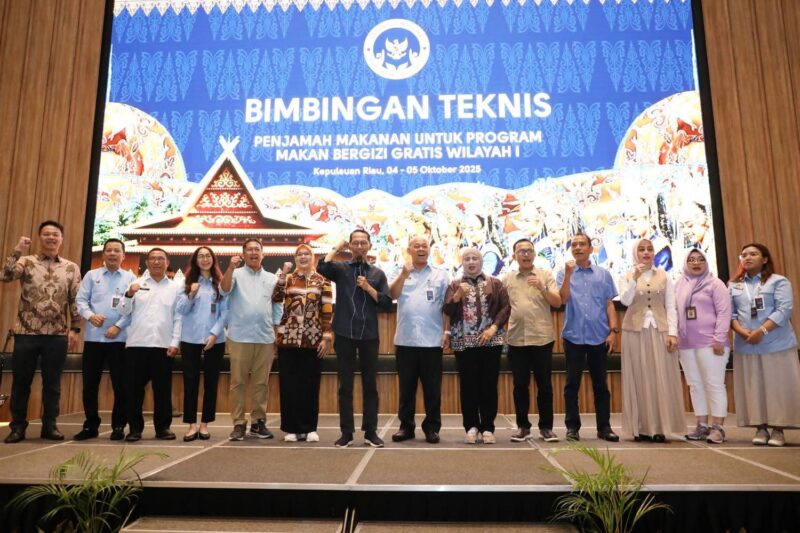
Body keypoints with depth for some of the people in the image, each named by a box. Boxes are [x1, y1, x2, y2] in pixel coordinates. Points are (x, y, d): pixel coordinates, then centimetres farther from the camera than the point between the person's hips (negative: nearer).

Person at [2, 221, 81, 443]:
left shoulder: (71, 268, 7)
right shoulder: (26, 262, 4)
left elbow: (75, 300, 6)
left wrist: (74, 329, 0)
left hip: (57, 335, 1)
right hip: (26, 333, -1)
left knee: (52, 383, 7)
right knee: (21, 381, 7)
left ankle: (49, 425, 18)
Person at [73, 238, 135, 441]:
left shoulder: (130, 278, 7)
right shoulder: (91, 275, 12)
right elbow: (81, 300, 4)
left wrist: (118, 326, -12)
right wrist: (90, 316, -15)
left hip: (119, 338, -2)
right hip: (93, 337, 2)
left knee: (120, 384, 1)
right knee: (89, 383, 6)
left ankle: (119, 425, 12)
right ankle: (90, 425, 19)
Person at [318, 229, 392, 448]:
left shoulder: (377, 273, 10)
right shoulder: (340, 268, 6)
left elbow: (387, 303, 3)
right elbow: (321, 268, -17)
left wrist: (368, 288, -8)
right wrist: (337, 249, -5)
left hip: (369, 335, 1)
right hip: (344, 334, -1)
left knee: (370, 384, 6)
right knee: (345, 385, 5)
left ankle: (370, 431, 16)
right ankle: (346, 432, 14)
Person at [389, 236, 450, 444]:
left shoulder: (440, 275, 8)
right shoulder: (401, 274, 11)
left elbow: (446, 306, 5)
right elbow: (392, 295, -6)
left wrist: (446, 331, -2)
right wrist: (404, 274, -15)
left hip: (432, 340, -1)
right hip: (405, 340, 1)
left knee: (432, 387, 4)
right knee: (406, 386, 8)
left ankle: (432, 427, 14)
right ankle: (406, 426, 18)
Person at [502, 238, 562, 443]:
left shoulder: (545, 275, 5)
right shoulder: (507, 279, 9)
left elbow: (557, 303, -2)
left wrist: (542, 288, -15)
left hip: (542, 338, -1)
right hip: (516, 339, 1)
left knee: (544, 384, 5)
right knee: (520, 384, 6)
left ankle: (546, 427, 16)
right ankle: (523, 426, 17)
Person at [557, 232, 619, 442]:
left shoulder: (603, 274, 8)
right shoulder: (564, 273, 5)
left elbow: (609, 304, 5)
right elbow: (563, 299, -10)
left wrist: (613, 330, -3)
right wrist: (568, 275, -16)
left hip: (599, 336, 1)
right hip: (573, 336, -1)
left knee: (600, 384, 8)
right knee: (572, 383, 2)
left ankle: (604, 426, 17)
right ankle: (572, 426, 10)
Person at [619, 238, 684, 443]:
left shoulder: (664, 276, 8)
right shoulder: (628, 276, 6)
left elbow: (671, 306, 3)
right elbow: (625, 301, -9)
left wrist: (672, 332, -6)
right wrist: (635, 279, -19)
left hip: (660, 330, 1)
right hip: (635, 331, -1)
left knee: (661, 378, -1)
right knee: (639, 378, 1)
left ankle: (659, 428, 5)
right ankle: (641, 428, 6)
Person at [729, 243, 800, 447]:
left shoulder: (779, 281, 2)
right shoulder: (733, 285, 12)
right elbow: (729, 312, 5)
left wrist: (762, 331, -19)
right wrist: (741, 331, -13)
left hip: (776, 343, -3)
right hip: (745, 345, 3)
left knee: (778, 386, -1)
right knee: (753, 387, 3)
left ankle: (778, 429, 7)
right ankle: (760, 428, 10)